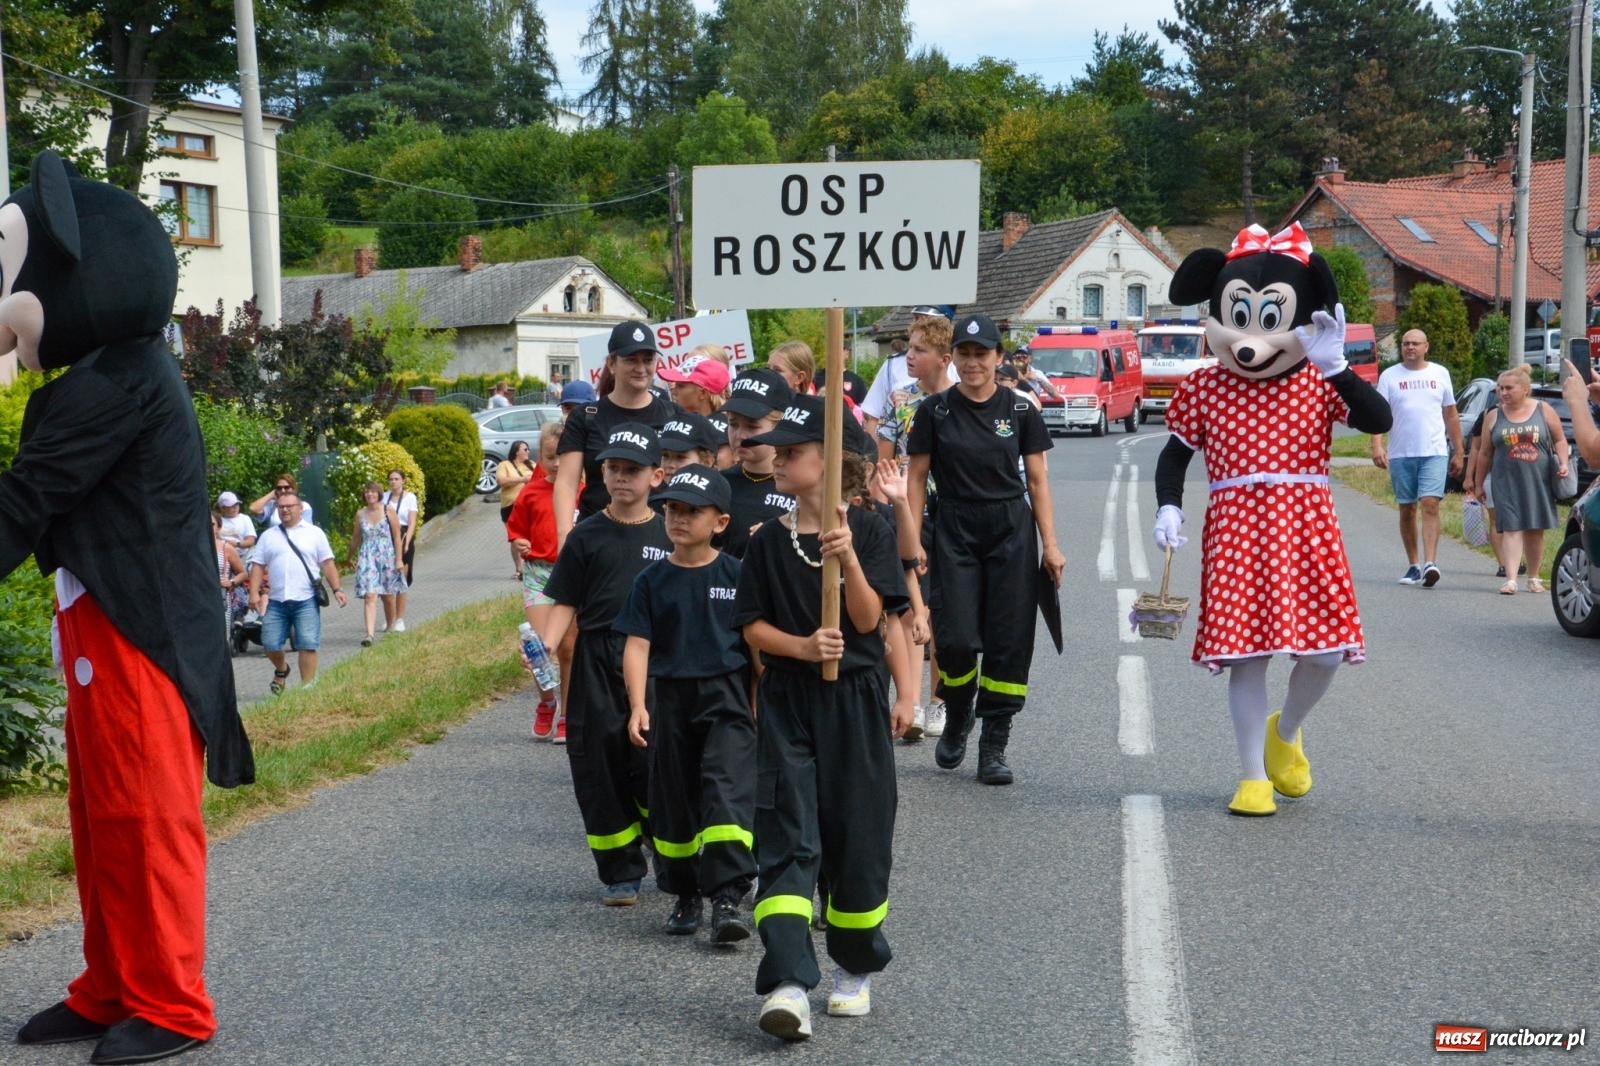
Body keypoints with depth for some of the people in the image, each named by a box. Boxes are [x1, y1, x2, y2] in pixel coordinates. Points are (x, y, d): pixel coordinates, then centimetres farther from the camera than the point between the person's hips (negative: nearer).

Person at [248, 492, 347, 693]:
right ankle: (281, 669, 30)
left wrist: (336, 589, -4)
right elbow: (257, 566, 9)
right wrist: (254, 593, -3)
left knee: (308, 645, -8)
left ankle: (307, 686, -2)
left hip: (306, 601, -2)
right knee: (270, 644, 1)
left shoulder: (315, 533, 8)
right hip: (276, 601, 2)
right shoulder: (268, 536, 13)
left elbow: (328, 564, 6)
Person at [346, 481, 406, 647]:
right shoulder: (360, 514, 5)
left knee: (388, 596, 12)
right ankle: (369, 634, -20)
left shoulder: (388, 511, -2)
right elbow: (355, 538, 17)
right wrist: (350, 558, 25)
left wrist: (398, 559, -7)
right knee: (369, 596, -12)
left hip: (387, 557, -1)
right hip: (367, 558, 1)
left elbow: (397, 537, -2)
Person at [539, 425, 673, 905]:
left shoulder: (669, 536, 6)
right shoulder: (587, 535, 5)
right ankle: (621, 874, 15)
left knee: (654, 769, -6)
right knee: (601, 772, 3)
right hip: (596, 666, 1)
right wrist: (545, 648, -11)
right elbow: (566, 603, 5)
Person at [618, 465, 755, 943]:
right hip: (671, 698, 3)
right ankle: (685, 895, 24)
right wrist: (638, 705, -11)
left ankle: (727, 897, -17)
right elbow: (637, 644, -1)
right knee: (673, 800, 9)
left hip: (727, 695, -2)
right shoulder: (652, 580, 2)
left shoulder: (737, 575, -2)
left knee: (727, 792, -16)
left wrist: (759, 706, 3)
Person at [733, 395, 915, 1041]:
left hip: (856, 701, -1)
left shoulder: (868, 532, -2)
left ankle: (855, 969, 28)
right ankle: (789, 987, -15)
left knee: (857, 839, 7)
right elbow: (752, 625, 2)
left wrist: (848, 558, -24)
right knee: (788, 843, -9)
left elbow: (869, 618, -9)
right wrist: (802, 646, -16)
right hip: (787, 703, 1)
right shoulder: (768, 542, 4)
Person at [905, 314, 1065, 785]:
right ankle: (957, 719, 22)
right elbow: (917, 477, 4)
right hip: (956, 531, 0)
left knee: (1009, 641, -2)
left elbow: (1037, 481, 5)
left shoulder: (1020, 411, 2)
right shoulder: (935, 411, 2)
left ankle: (994, 746, 8)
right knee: (955, 638, -7)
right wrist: (913, 541, -3)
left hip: (1012, 532, 1)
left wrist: (1050, 544, 0)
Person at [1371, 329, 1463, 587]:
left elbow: (1451, 414, 13)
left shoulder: (1440, 374, 9)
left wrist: (1458, 452, 12)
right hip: (1400, 454, 1)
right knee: (1407, 510, 8)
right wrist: (1377, 445, -18)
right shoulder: (1389, 376, 5)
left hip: (1435, 452, -1)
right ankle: (1413, 566, 17)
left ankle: (1429, 563, -21)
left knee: (1430, 505, -14)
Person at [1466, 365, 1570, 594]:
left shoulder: (1544, 410, 3)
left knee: (1535, 530, 8)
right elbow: (1485, 453, 9)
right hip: (1507, 483, 0)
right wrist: (1479, 483, 10)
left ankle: (1534, 578, 22)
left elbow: (1560, 440, 8)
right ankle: (1511, 579, -17)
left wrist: (1563, 463, -8)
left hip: (1538, 482, 0)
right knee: (1511, 528, -10)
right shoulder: (1493, 417, 5)